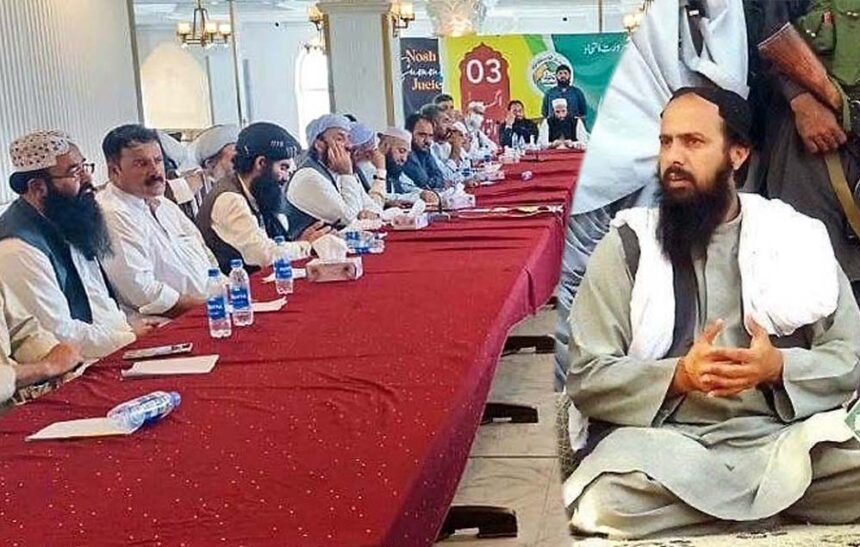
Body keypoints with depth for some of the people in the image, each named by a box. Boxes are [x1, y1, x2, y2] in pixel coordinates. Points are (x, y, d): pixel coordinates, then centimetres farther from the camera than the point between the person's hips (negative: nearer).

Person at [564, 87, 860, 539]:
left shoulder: (795, 239, 11)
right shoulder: (627, 246, 5)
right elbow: (586, 378, -1)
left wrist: (779, 367, -12)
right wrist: (678, 376, -17)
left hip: (783, 436, 1)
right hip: (662, 440, 0)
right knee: (603, 509, -34)